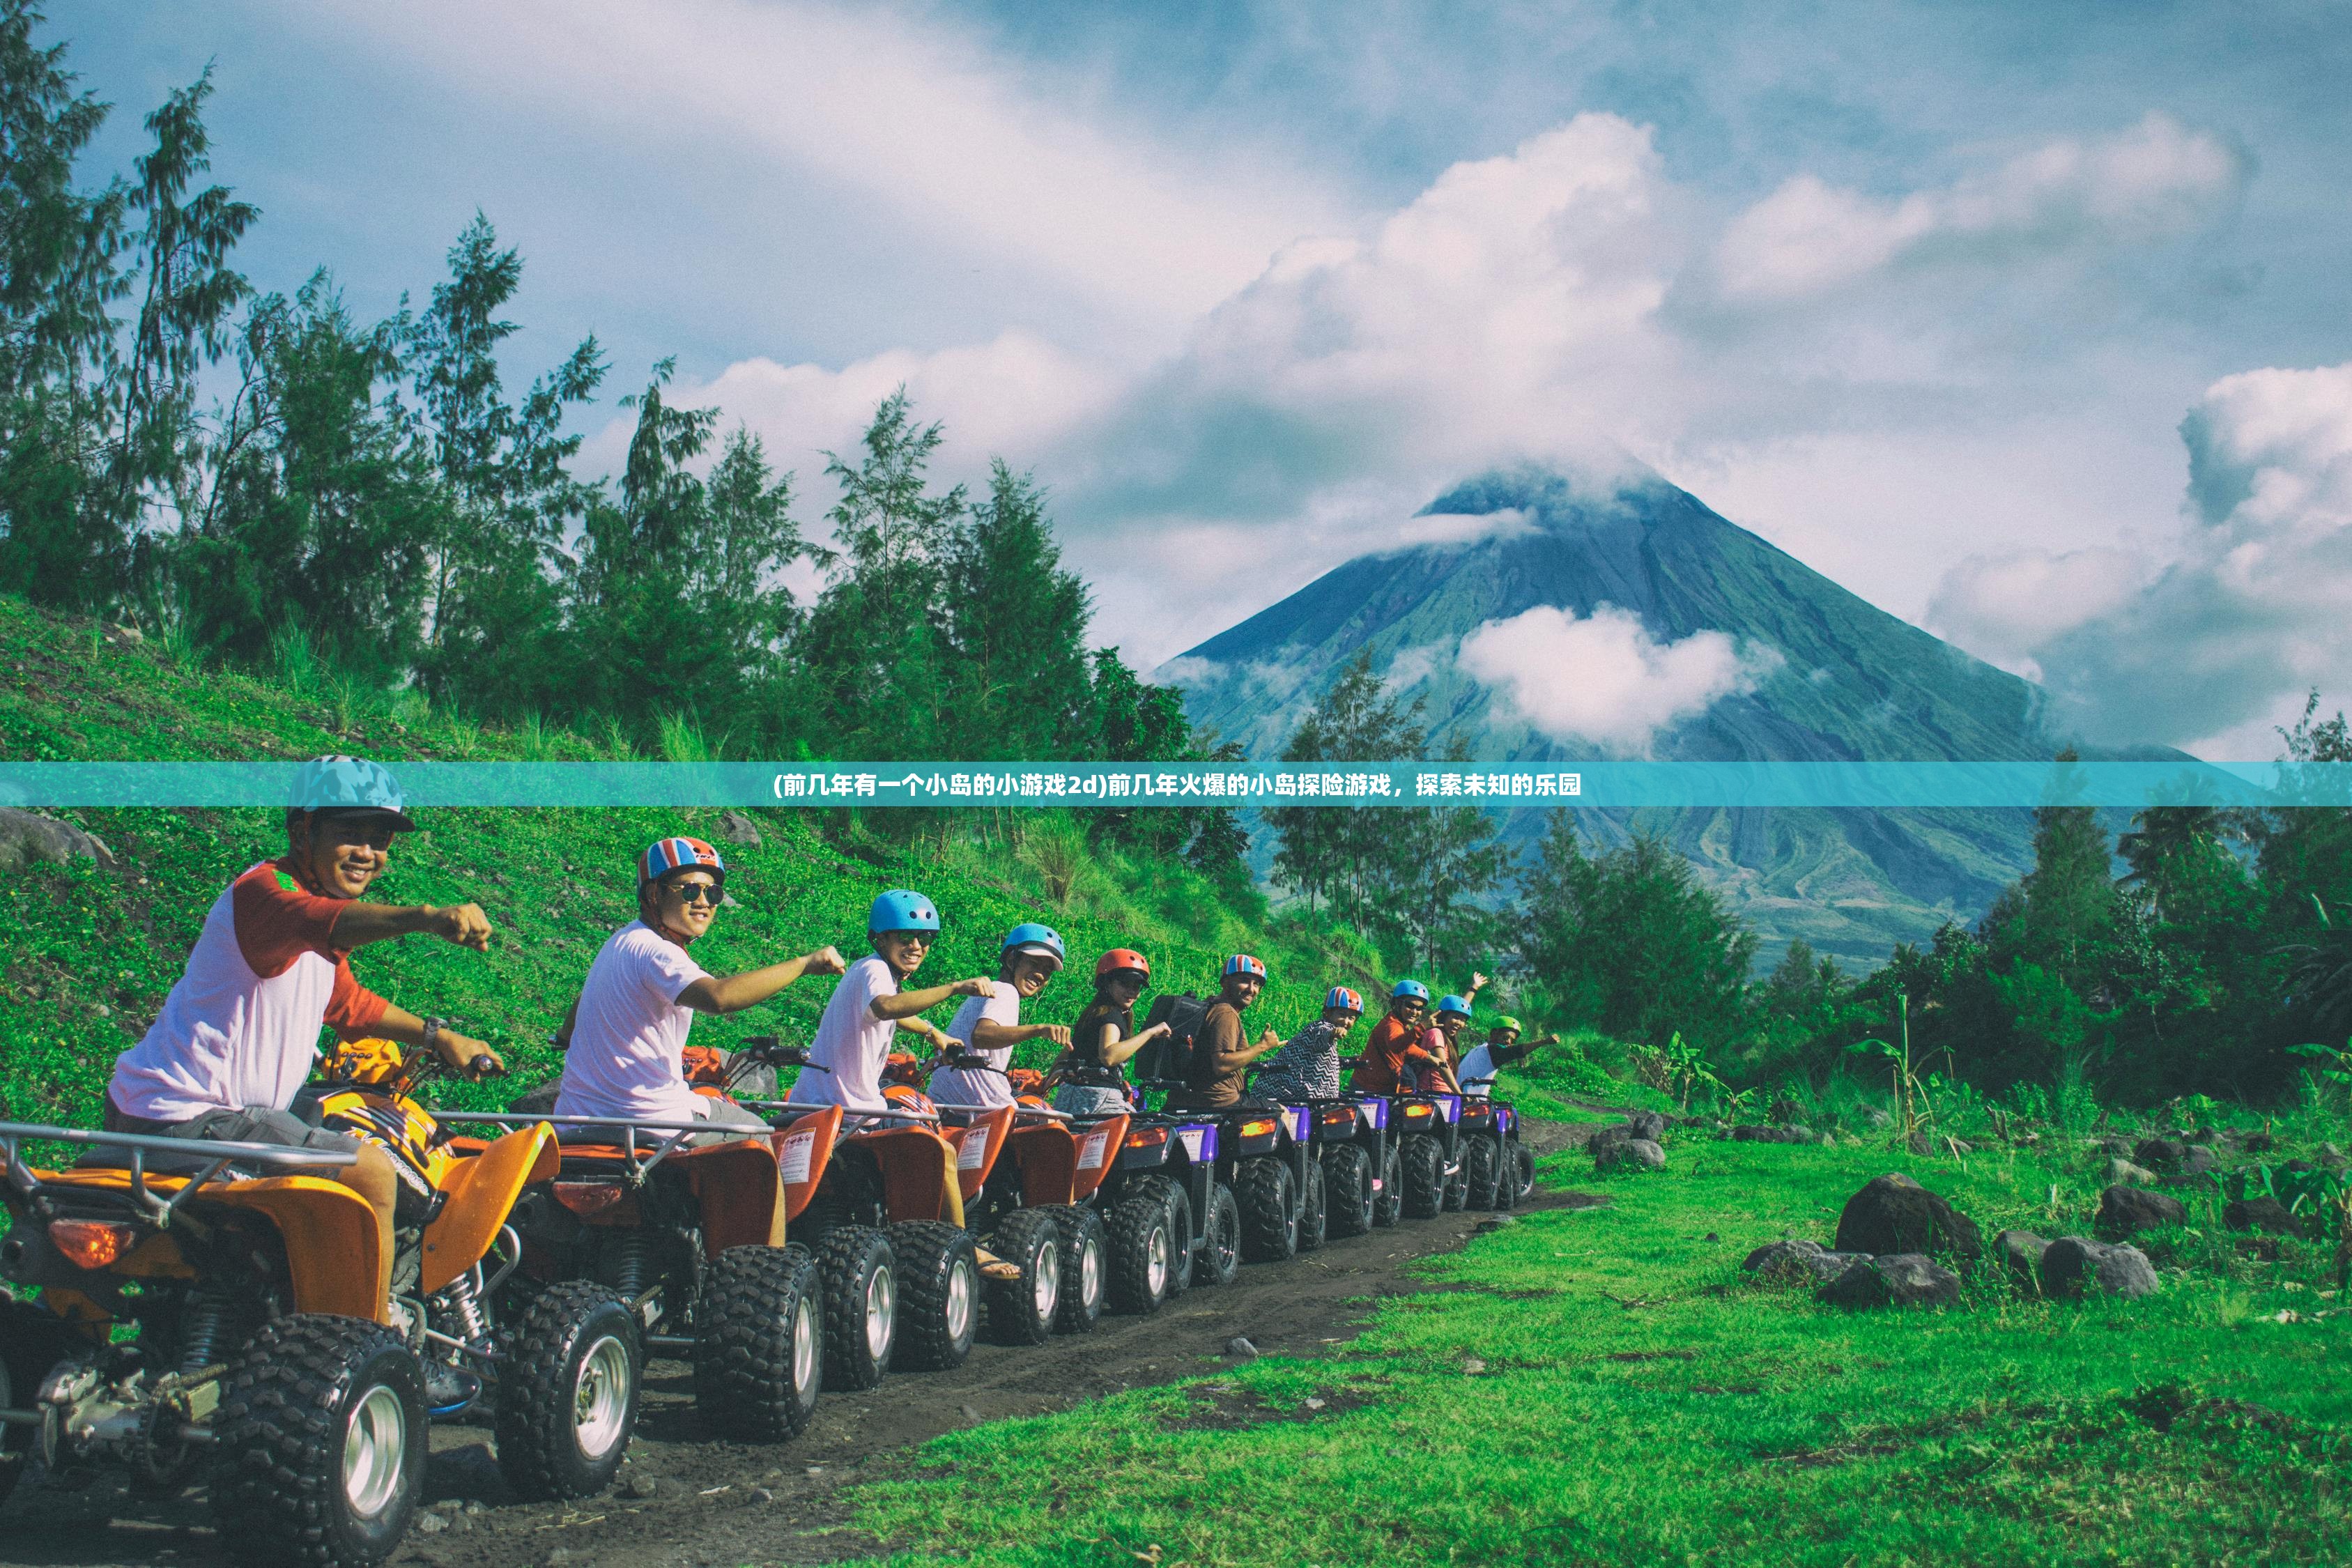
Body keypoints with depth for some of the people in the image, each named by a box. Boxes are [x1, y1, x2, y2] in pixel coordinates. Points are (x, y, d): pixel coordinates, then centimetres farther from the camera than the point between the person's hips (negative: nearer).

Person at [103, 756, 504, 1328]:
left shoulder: (323, 898, 15)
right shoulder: (264, 890, -18)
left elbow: (344, 1001, 31)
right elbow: (319, 921, -43)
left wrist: (436, 1036, 26)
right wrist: (425, 917, -60)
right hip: (186, 1119, -11)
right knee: (370, 1171, -15)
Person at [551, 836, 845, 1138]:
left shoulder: (622, 941, 12)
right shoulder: (654, 952, -21)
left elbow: (583, 1000, 31)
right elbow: (718, 997, -41)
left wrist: (566, 1035, 51)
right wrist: (804, 964, -37)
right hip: (646, 1122, -10)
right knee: (758, 1132, 12)